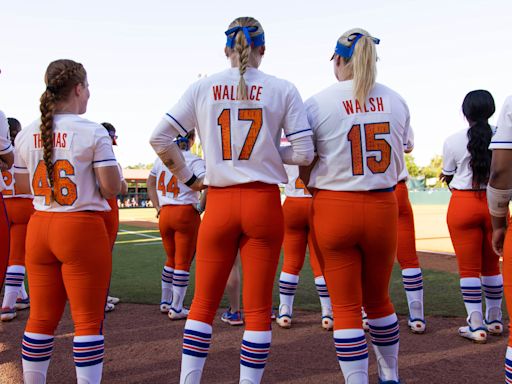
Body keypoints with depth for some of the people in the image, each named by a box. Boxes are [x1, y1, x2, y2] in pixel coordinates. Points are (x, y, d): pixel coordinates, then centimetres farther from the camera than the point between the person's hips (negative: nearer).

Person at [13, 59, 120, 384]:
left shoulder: (26, 135, 5)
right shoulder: (93, 133, -10)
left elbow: (24, 186, 15)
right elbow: (112, 189, -11)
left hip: (39, 227, 6)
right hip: (82, 229, -5)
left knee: (41, 318, 15)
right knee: (88, 320, 4)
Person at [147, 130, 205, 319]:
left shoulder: (162, 158, 10)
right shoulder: (194, 160, -7)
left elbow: (150, 182, 18)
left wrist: (158, 207, 16)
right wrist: (200, 207, -8)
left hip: (165, 214, 5)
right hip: (187, 213, -5)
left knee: (171, 259, 21)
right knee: (183, 262, 3)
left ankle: (165, 302, 29)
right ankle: (176, 309, 8)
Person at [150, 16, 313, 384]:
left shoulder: (203, 88, 4)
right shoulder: (283, 89, 1)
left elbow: (159, 139, 2)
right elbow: (304, 153, -3)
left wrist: (187, 177, 12)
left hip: (219, 203, 1)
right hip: (264, 203, -1)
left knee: (203, 304, 14)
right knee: (258, 309, 8)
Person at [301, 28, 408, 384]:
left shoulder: (318, 104, -8)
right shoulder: (396, 101, 3)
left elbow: (304, 168, -1)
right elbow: (399, 160, 10)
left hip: (333, 208, -3)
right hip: (383, 208, 4)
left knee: (346, 307, 6)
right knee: (378, 299, 21)